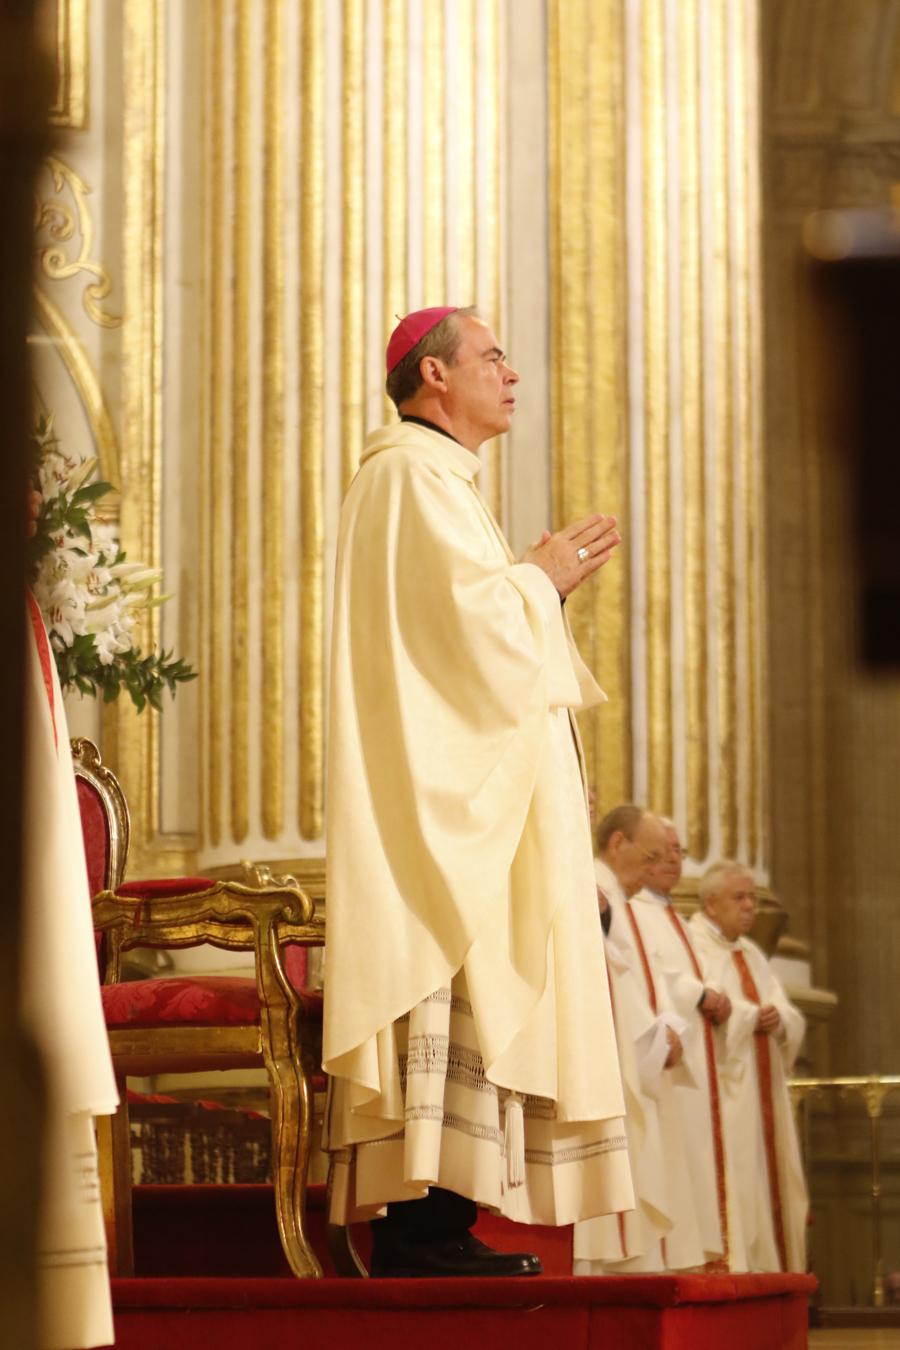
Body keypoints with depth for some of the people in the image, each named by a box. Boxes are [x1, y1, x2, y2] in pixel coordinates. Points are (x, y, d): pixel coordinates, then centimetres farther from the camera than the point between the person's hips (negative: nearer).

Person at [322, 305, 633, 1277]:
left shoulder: (436, 480, 24)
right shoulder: (414, 477, -9)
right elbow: (466, 617, -20)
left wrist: (541, 579, 15)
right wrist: (541, 578, -3)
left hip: (474, 791, 11)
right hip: (444, 793, -11)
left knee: (468, 996, 6)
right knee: (454, 992, -15)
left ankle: (430, 1229, 5)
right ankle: (421, 1232, -17)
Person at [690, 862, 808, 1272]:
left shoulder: (751, 954, 21)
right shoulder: (692, 948, -4)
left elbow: (793, 1019, 15)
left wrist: (778, 1019, -7)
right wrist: (751, 1017, -13)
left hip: (763, 1092, 8)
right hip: (723, 1095, -8)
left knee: (772, 1184, 4)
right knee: (733, 1189, -13)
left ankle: (774, 1273, 6)